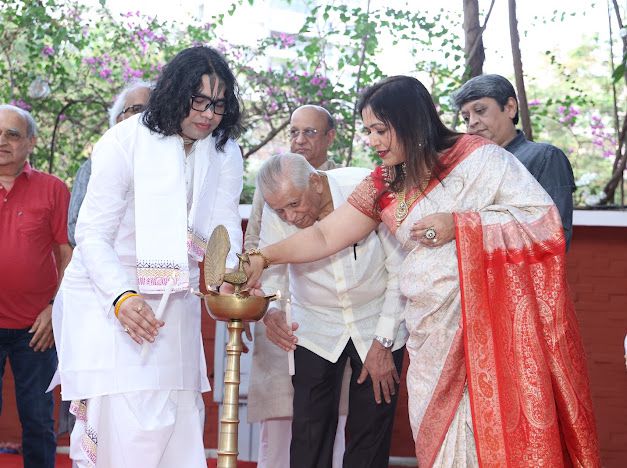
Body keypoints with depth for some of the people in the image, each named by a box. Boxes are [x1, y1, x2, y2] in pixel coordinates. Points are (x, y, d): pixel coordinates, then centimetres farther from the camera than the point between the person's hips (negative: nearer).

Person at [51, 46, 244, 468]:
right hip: (107, 297, -5)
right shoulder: (126, 141, -13)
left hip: (174, 303, 5)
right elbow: (92, 235, -14)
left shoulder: (225, 154, 2)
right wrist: (121, 296, -29)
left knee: (180, 425, 7)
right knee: (124, 430, -13)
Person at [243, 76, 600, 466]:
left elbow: (545, 219, -11)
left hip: (494, 323, -5)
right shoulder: (384, 185, 10)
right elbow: (325, 237, 11)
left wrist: (459, 225, -16)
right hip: (433, 335, 5)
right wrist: (263, 257, 1)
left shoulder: (478, 157, -7)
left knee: (502, 434, -5)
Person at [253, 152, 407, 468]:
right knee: (309, 435, -8)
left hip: (377, 320, -1)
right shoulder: (275, 211, -17)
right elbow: (272, 275, -9)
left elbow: (400, 271, -15)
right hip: (315, 328, 2)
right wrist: (270, 312, -34)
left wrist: (383, 343, -14)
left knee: (371, 437, -2)